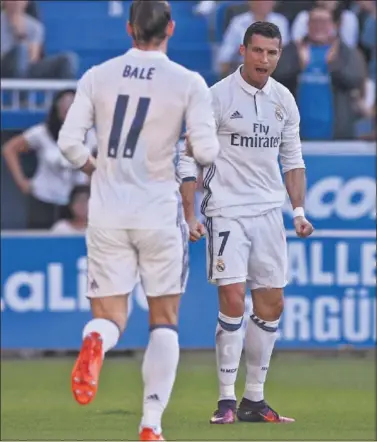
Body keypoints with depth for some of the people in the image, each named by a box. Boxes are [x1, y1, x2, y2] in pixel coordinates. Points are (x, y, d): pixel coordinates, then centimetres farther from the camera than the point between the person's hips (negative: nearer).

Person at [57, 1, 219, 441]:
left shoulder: (97, 77, 0)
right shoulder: (189, 83, -6)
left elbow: (69, 141, -3)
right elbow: (206, 152, -12)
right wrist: (201, 148, 12)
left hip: (107, 213, 1)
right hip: (159, 213, -1)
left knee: (109, 316, 8)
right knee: (164, 320, 12)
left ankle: (95, 341, -30)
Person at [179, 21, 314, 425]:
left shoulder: (283, 100, 7)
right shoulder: (218, 97, -8)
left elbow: (292, 159, 17)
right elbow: (189, 159, -6)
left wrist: (299, 211, 7)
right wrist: (189, 217, -11)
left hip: (269, 212, 6)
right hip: (227, 211, -6)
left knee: (271, 305, 5)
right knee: (233, 300, -13)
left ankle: (254, 399, 14)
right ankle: (226, 399, -6)